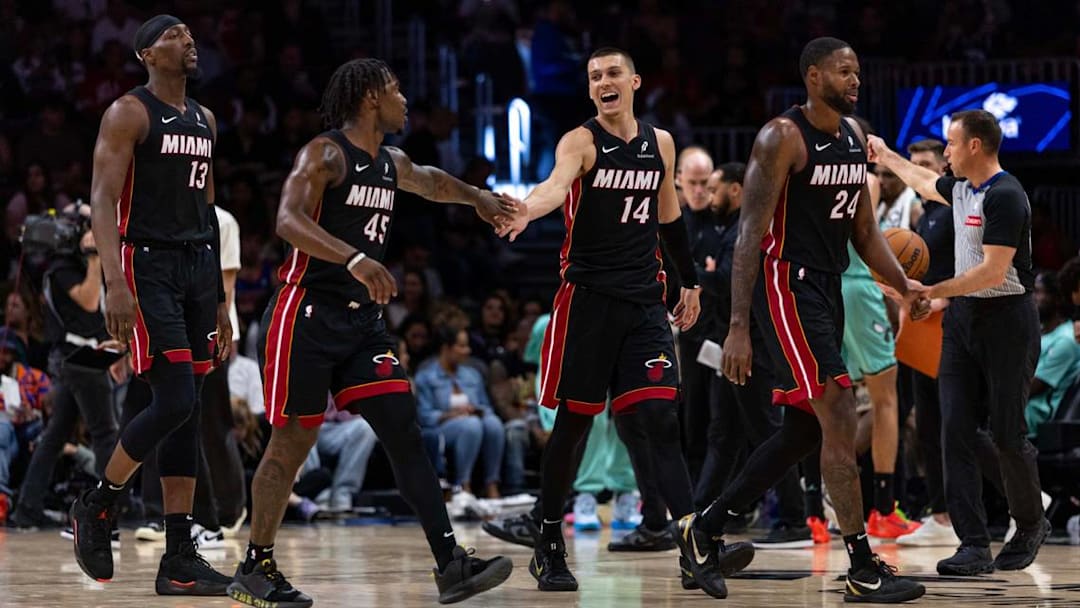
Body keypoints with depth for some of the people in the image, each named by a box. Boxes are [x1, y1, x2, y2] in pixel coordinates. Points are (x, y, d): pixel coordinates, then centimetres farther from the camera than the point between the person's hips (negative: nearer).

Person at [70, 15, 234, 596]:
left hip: (198, 266, 7)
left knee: (187, 411, 4)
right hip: (147, 265, -7)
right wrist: (114, 282, -25)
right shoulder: (129, 113, -6)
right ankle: (97, 505, 6)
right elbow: (102, 199, -14)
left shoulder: (204, 121, 16)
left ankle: (179, 560, 4)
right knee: (174, 401, -16)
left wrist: (220, 301, 18)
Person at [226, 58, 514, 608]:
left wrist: (477, 198, 40)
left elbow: (430, 182, 36)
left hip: (362, 320, 8)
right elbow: (288, 220, -27)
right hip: (308, 314, -8)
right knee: (292, 441, -2)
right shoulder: (325, 153, -12)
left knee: (404, 432, -3)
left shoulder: (391, 163, 14)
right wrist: (355, 259, -39)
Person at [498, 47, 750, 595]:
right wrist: (526, 210, -49)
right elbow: (558, 184, -28)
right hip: (587, 297, -3)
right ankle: (549, 548, 14)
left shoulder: (661, 143, 9)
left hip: (645, 300, 3)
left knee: (662, 420, -6)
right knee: (572, 423, 2)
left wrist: (689, 281, 23)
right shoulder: (581, 141, -6)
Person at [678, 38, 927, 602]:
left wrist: (902, 283, 2)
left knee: (803, 431, 11)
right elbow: (751, 233, -16)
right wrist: (739, 327, -21)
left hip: (828, 290, 9)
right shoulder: (782, 138, -13)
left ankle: (703, 530, 23)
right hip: (787, 285, -9)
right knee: (839, 417, -14)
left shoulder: (854, 137, 12)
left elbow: (864, 229, 18)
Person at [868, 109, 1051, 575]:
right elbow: (926, 184, 35)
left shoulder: (1005, 196, -17)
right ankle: (974, 546, -7)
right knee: (956, 431, -4)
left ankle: (1031, 524, 23)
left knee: (1006, 433, -2)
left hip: (1006, 319, -8)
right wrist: (886, 157, 42)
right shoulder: (961, 188, 10)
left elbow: (993, 271, -23)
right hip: (962, 317, 8)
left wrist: (932, 292, -22)